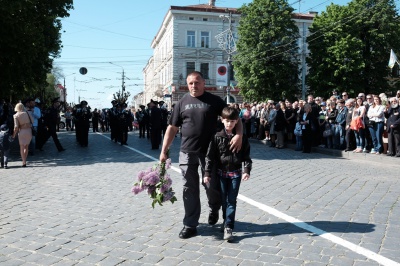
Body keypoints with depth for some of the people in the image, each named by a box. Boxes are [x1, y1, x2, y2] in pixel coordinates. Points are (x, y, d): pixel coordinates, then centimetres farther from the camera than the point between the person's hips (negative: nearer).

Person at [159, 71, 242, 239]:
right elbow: (172, 128, 8)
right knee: (190, 189, 6)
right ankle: (190, 225, 17)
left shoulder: (214, 101, 0)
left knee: (212, 185, 7)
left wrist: (239, 135, -20)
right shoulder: (182, 103, 7)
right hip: (187, 152, 2)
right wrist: (164, 151, 2)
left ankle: (214, 209, 39)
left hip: (209, 152, -2)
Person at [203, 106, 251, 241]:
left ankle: (228, 227, -2)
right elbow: (210, 155, -4)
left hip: (236, 173, 0)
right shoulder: (217, 137, -4)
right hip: (221, 172, 1)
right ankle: (226, 220, 31)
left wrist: (246, 170, -12)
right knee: (224, 200, 10)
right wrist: (207, 173, -9)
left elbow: (246, 155, 1)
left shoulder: (242, 138, -1)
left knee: (231, 200, -2)